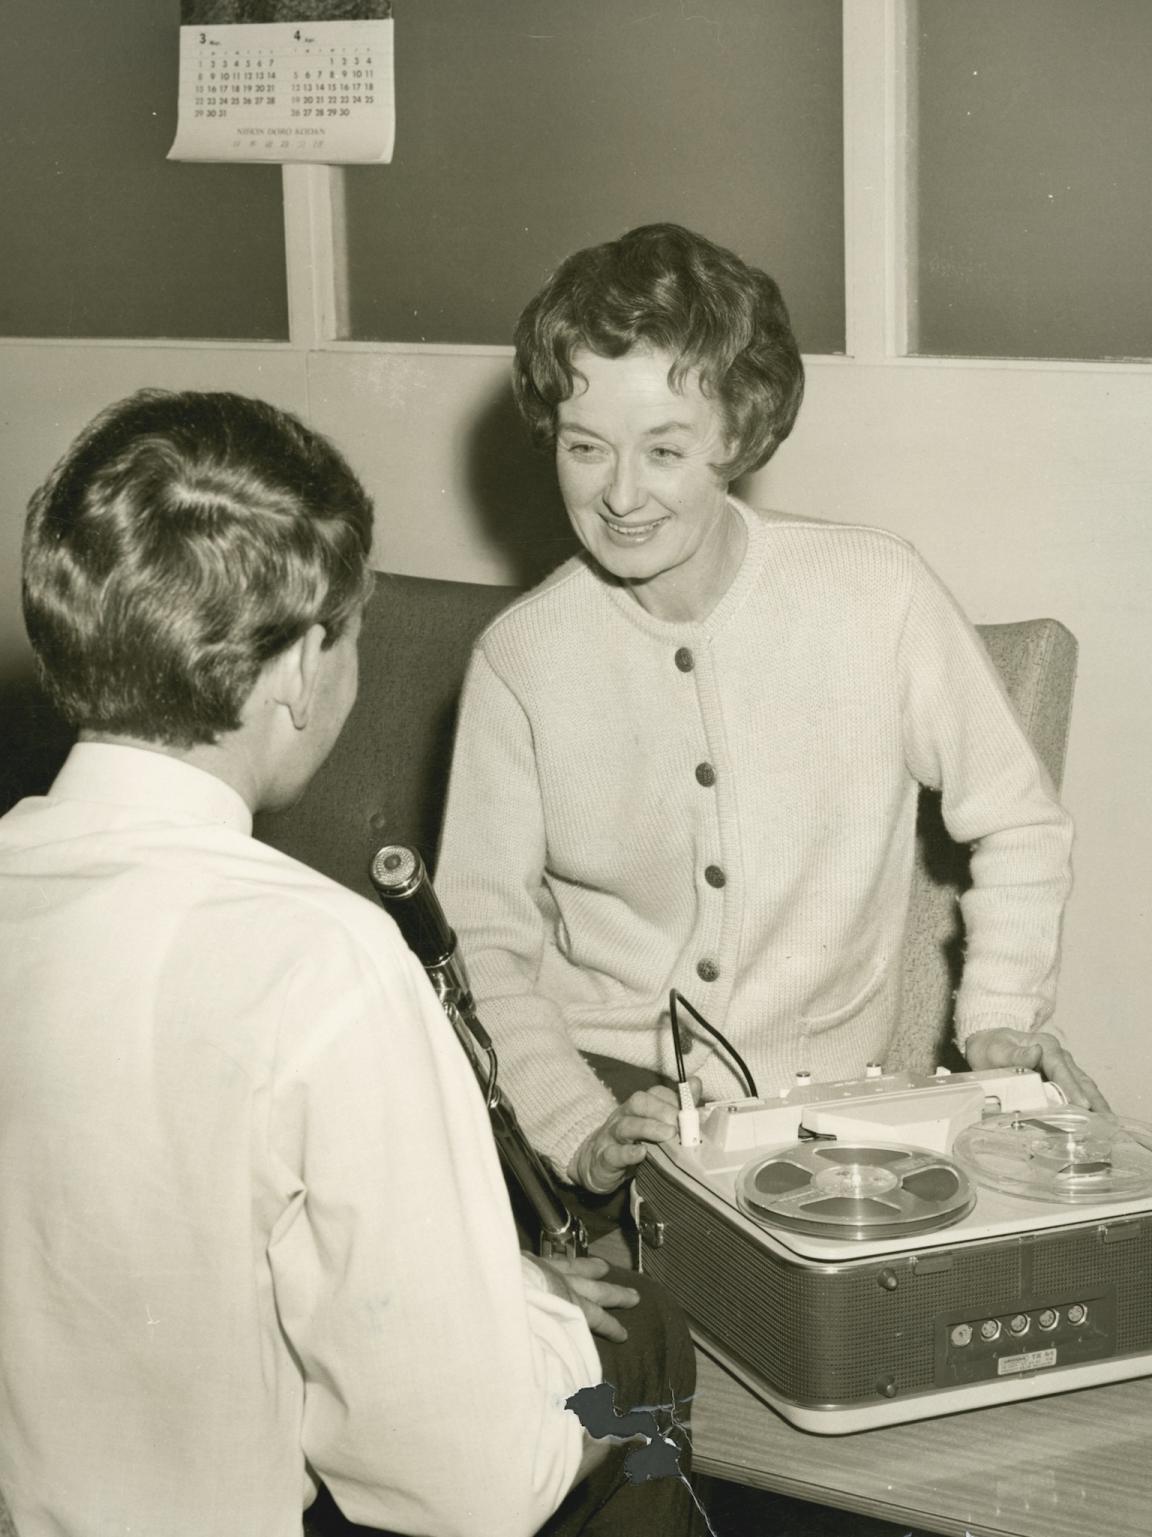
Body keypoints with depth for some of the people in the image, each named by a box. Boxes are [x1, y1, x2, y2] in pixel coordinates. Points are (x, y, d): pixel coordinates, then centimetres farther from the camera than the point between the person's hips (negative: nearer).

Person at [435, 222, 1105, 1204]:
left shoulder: (878, 595, -8)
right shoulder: (521, 656, -4)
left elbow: (1018, 827, 6)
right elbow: (483, 940, -1)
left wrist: (1001, 1018, -5)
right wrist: (580, 1130, -15)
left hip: (817, 1089, 0)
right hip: (596, 1078, 0)